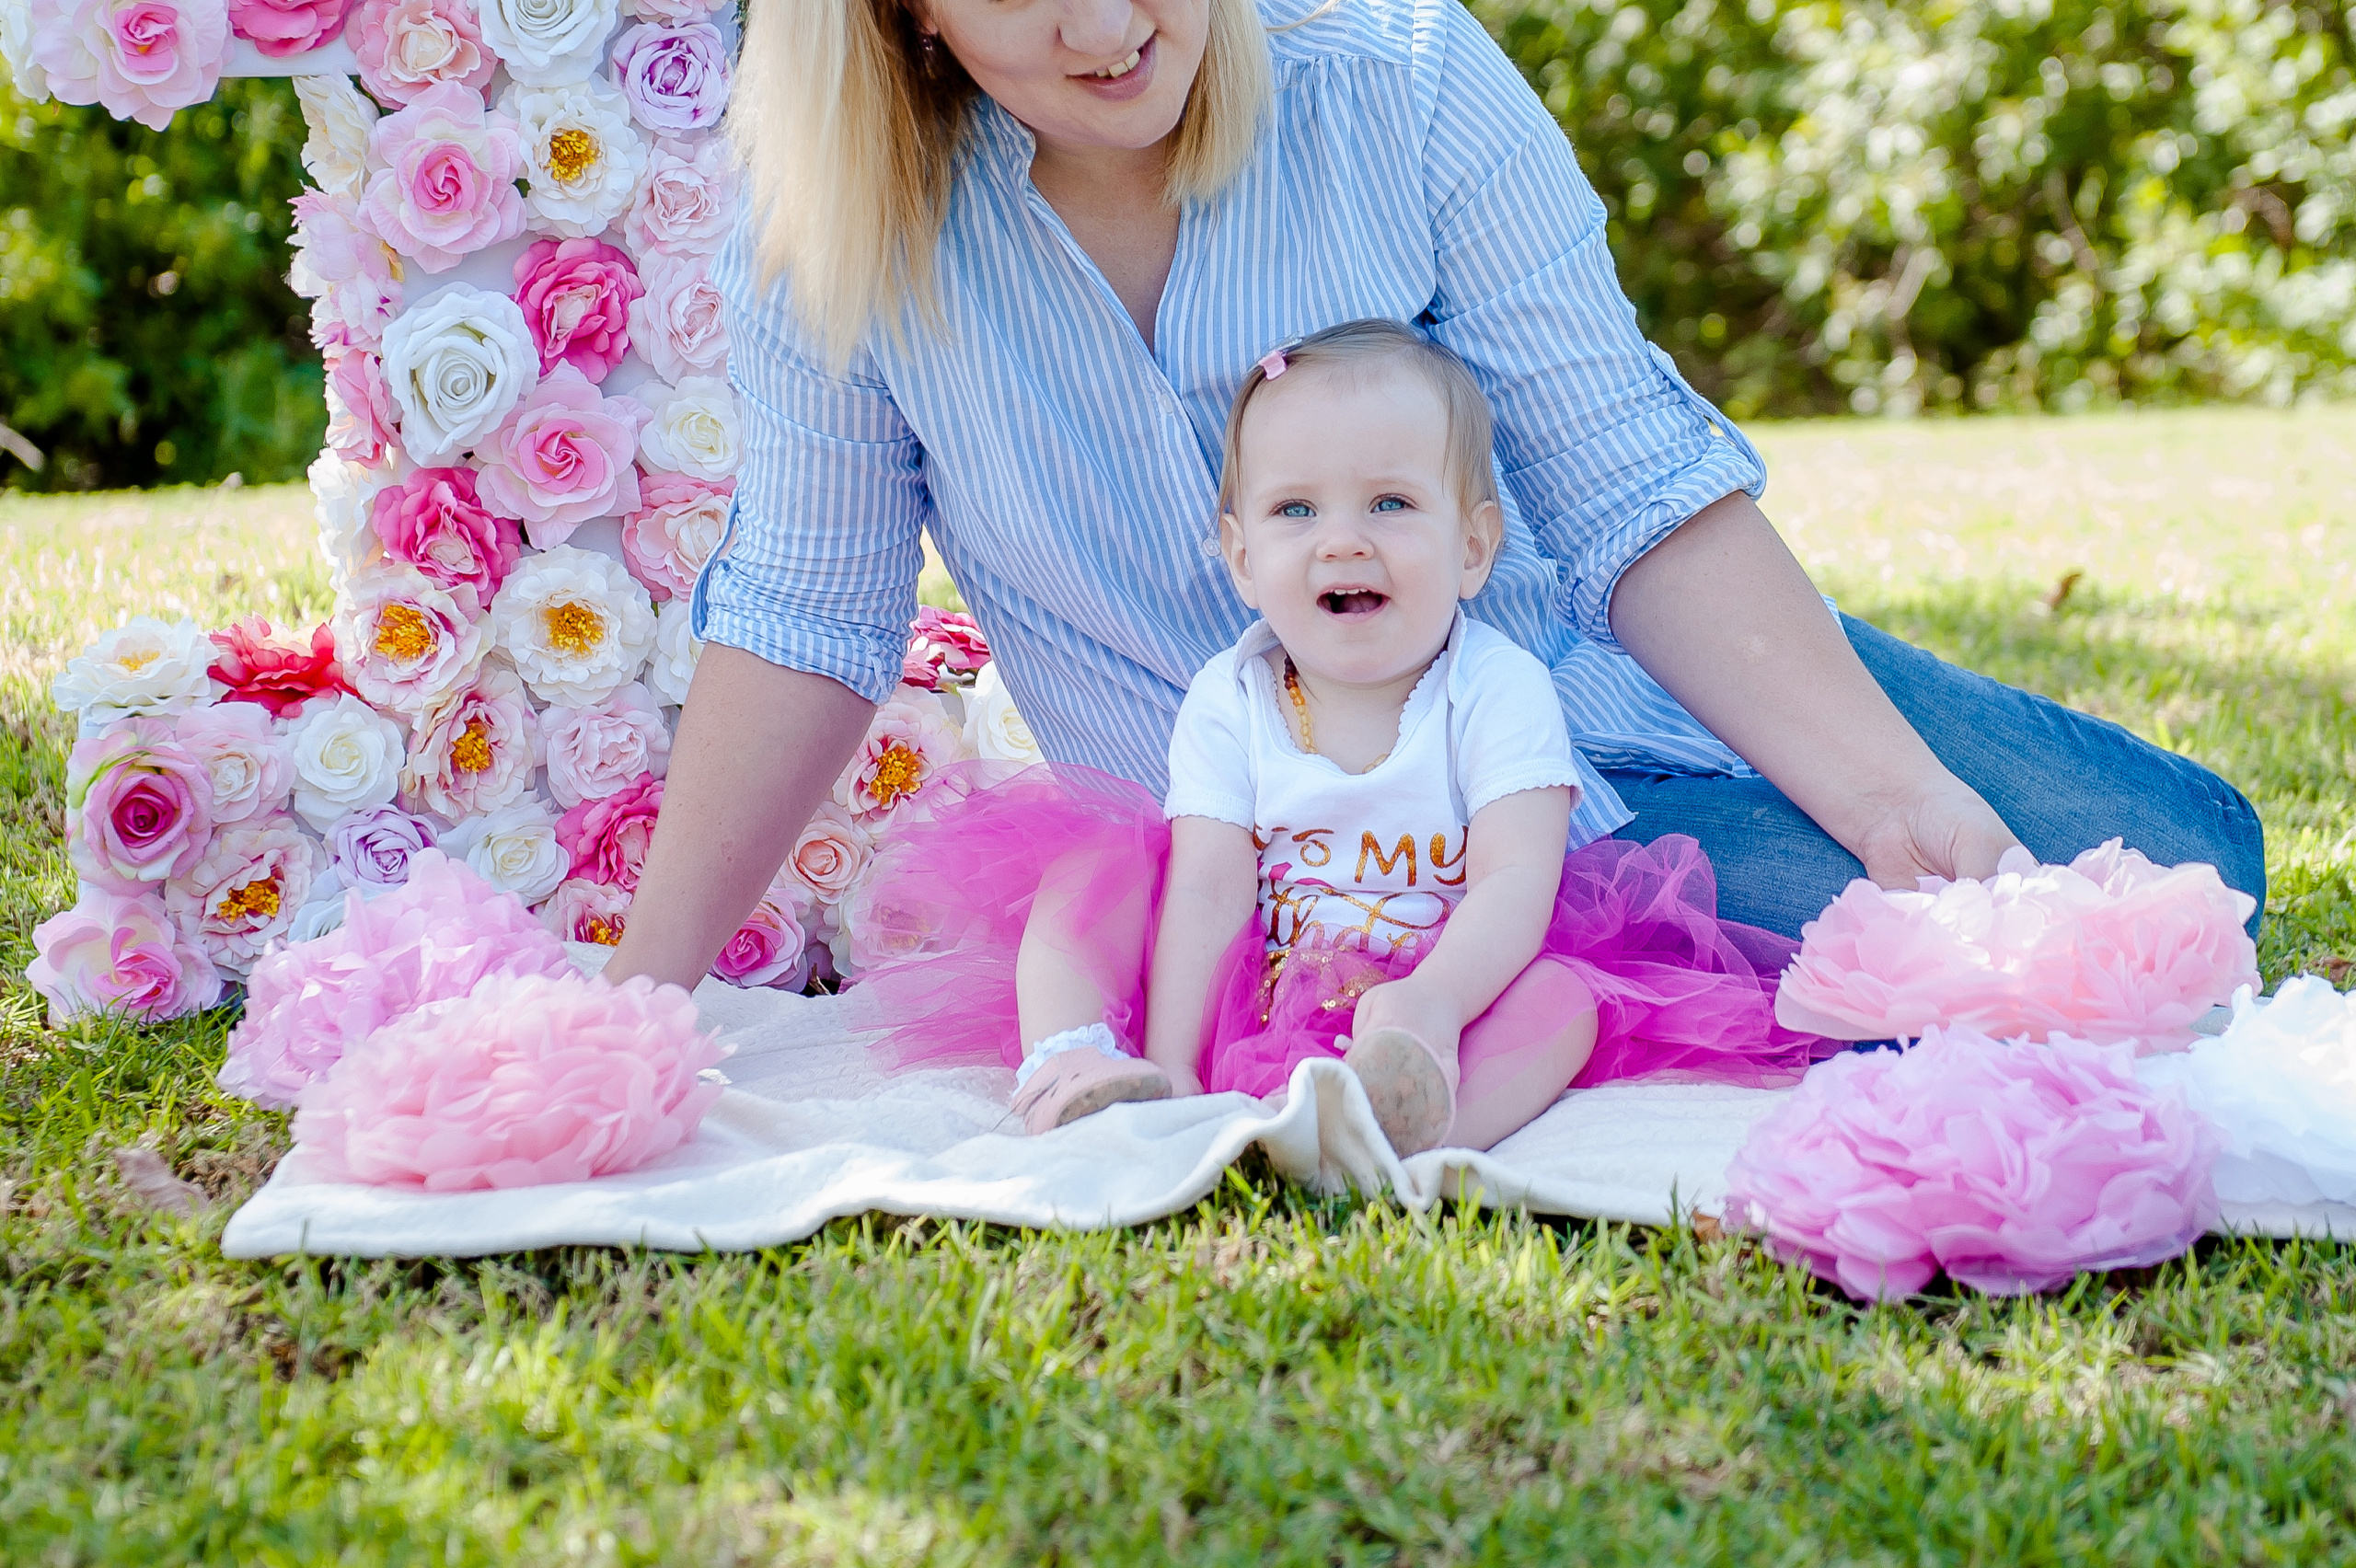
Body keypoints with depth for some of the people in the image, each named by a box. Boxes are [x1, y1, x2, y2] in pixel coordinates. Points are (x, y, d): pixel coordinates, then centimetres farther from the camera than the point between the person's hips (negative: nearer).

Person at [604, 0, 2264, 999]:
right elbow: (806, 621, -2)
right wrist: (638, 992, -4)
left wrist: (1886, 789, -24)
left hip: (1601, 691, 2)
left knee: (2167, 854, -10)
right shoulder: (837, 234, -11)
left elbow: (1635, 496, -14)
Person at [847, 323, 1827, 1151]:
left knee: (1564, 998, -31)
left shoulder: (1499, 690, -8)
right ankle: (1068, 1060, -36)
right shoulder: (1226, 703, -1)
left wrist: (1429, 1006, -41)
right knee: (1083, 873, -11)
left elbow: (1517, 882, -20)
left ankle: (1406, 1118, -61)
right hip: (1251, 995, 3)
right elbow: (1209, 892, -11)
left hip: (1458, 974, -2)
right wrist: (1167, 1073, -27)